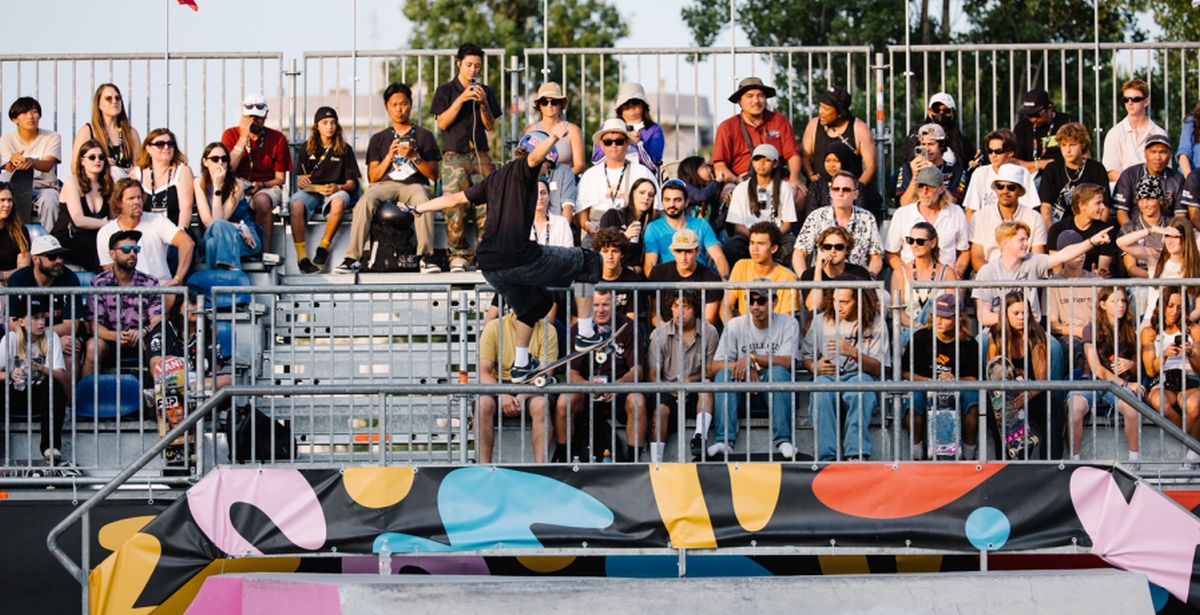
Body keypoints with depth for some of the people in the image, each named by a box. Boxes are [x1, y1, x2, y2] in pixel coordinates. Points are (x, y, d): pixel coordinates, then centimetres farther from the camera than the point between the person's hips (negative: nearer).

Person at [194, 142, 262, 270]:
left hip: (245, 238, -2)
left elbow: (218, 219, -18)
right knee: (220, 227, -36)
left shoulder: (236, 185, -11)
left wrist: (218, 187, -21)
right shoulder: (200, 183, -5)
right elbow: (208, 222, -13)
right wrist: (240, 227, -20)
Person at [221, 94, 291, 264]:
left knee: (262, 200, -37)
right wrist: (243, 138, -13)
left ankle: (267, 251, -34)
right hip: (237, 188, 1)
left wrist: (262, 185, -17)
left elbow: (280, 179, 4)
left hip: (267, 188, -1)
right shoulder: (231, 134, 2)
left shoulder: (277, 139, 1)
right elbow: (228, 169, -12)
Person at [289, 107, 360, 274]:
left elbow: (351, 184, 6)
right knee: (297, 205, -35)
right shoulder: (307, 149, 13)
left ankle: (323, 247, -25)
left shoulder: (345, 149, 10)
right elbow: (299, 180, 13)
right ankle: (302, 257, -37)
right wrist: (301, 182, -11)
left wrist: (338, 188, -16)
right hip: (310, 191, 1)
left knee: (339, 201, -39)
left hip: (335, 192, -1)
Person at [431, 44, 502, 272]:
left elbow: (491, 126, 11)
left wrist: (483, 104, -5)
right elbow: (442, 123, -1)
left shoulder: (485, 91, 16)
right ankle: (459, 254, -7)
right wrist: (461, 100, -11)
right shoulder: (446, 90, 9)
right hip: (454, 155, -2)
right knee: (455, 207, -12)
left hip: (480, 154, 2)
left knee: (487, 203, -11)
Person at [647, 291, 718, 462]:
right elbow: (652, 375, 2)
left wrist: (692, 380, -17)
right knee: (661, 408, -30)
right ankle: (655, 464, -33)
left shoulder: (709, 332, 0)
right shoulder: (659, 334, 0)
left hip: (696, 392, 1)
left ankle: (700, 436, -42)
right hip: (668, 390, -1)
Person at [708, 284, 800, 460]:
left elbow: (788, 362, -17)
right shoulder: (735, 325, 1)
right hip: (742, 390, 2)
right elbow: (714, 367, -6)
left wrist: (752, 358, -26)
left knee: (779, 371, -31)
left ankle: (783, 440, -32)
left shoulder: (788, 324, -2)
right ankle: (724, 441, -33)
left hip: (774, 392, -2)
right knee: (724, 374, -26)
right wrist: (742, 367, -24)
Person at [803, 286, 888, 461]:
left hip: (860, 375, -2)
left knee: (859, 389, -39)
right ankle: (827, 457, -43)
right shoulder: (821, 321, 12)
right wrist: (815, 366, -7)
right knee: (821, 392, -36)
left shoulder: (875, 323, 5)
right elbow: (806, 356, 18)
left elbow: (879, 368, -2)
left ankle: (857, 453, -46)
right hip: (828, 376, 2)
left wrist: (854, 352, -20)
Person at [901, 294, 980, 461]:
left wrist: (955, 381, -22)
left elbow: (973, 378, -2)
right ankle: (917, 455, -16)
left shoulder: (968, 343, 1)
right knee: (914, 399, -34)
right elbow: (906, 372, 2)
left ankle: (968, 455, -17)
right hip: (926, 388, 0)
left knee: (972, 398, -33)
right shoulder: (920, 337, 1)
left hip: (958, 389, 0)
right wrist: (927, 381, -15)